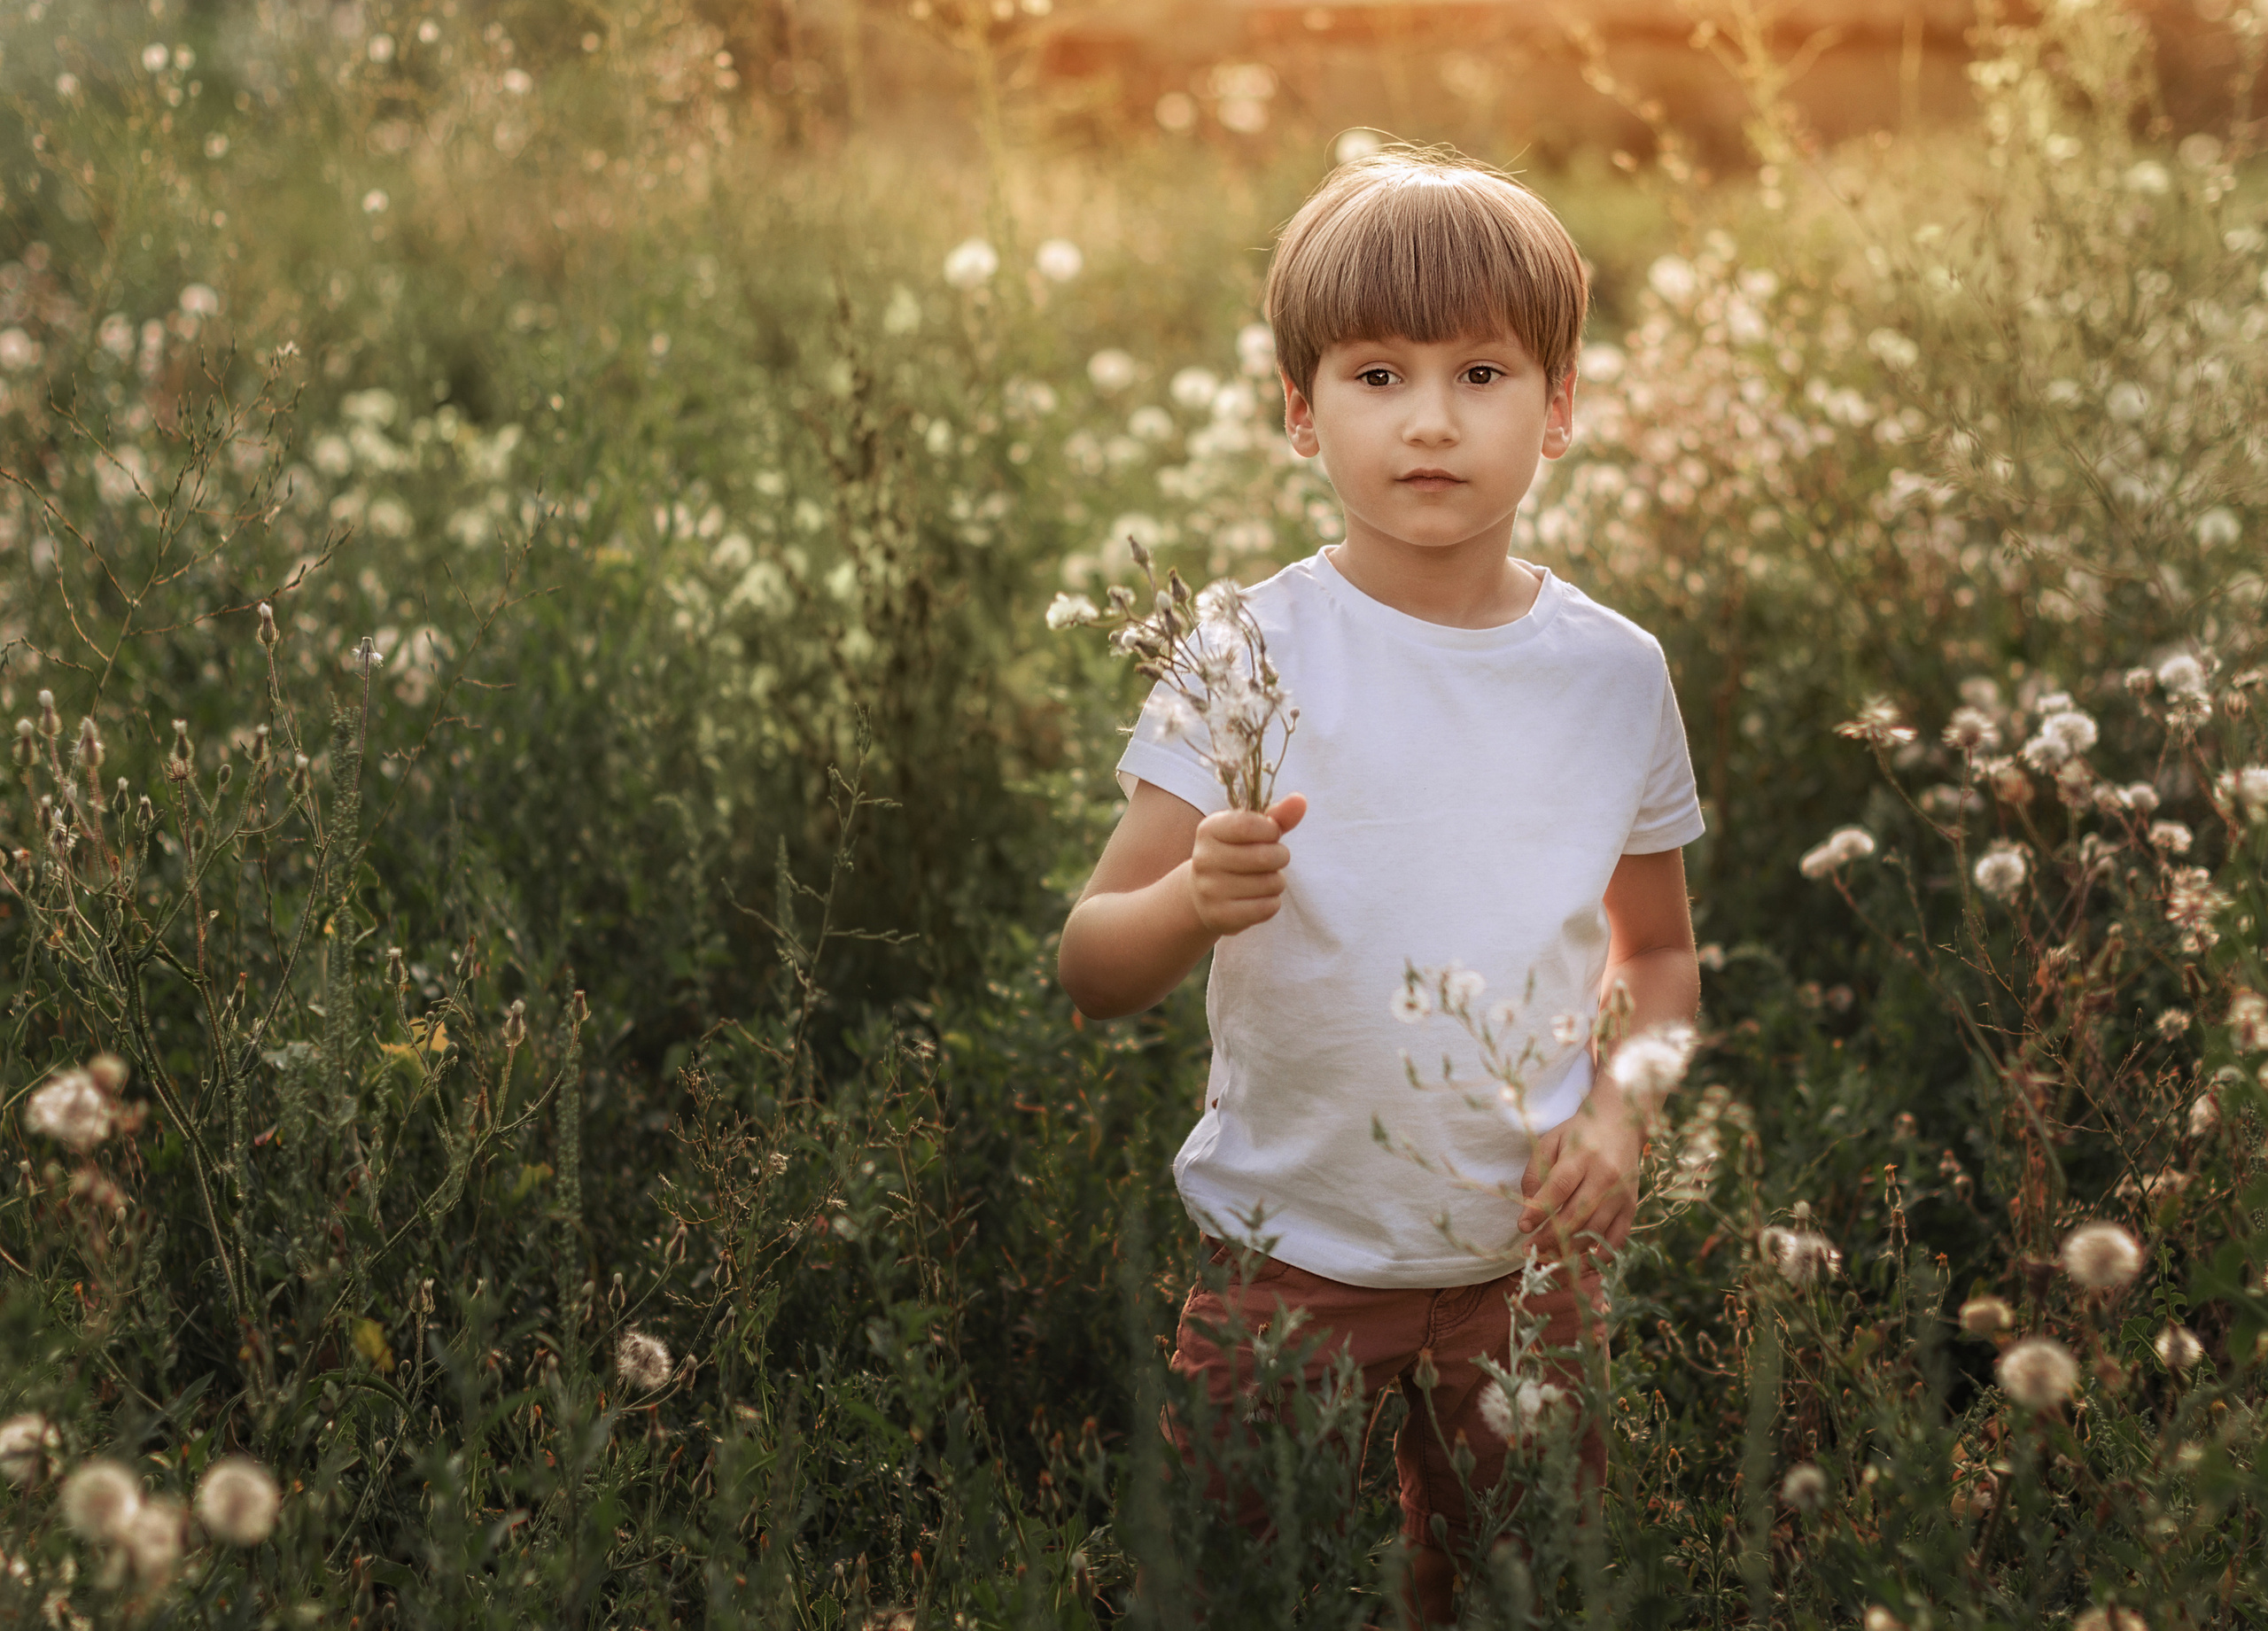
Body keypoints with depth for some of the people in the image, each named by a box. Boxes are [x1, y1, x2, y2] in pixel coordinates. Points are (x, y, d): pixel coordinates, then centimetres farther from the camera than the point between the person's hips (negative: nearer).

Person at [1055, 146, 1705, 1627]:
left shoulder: (1615, 672, 0)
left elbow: (1659, 951, 12)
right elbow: (1091, 974, -11)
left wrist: (1621, 1114, -6)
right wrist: (1198, 902, -32)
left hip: (1531, 1257, 2)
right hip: (1290, 1250, -2)